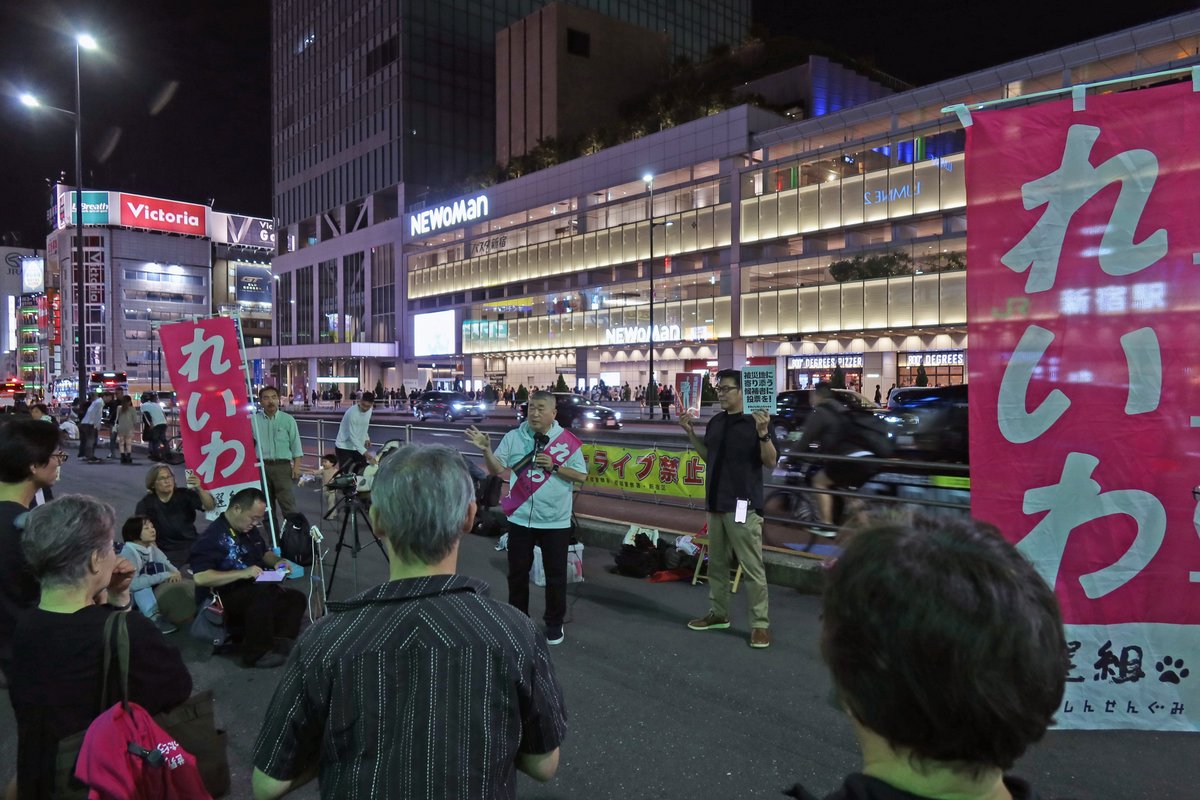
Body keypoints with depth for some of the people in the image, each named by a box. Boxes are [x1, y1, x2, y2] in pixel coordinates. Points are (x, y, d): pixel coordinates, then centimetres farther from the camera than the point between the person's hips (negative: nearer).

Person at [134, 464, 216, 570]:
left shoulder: (185, 494, 0)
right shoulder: (146, 503, 2)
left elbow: (210, 507, -13)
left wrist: (199, 489, -31)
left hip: (191, 548, 1)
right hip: (166, 553, 0)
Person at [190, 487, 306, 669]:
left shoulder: (250, 530, 10)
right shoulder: (212, 537, -17)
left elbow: (264, 552, 27)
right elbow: (200, 577, -28)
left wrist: (277, 561, 5)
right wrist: (242, 573, -30)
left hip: (254, 591, 9)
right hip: (225, 600, -9)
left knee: (296, 598, -5)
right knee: (265, 594, -35)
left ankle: (280, 644, -22)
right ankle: (257, 653, -24)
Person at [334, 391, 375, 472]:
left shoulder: (370, 410, -5)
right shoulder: (352, 413, -28)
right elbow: (352, 436, -28)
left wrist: (366, 438, -1)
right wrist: (364, 452, -33)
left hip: (358, 447, 7)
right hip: (344, 447, -7)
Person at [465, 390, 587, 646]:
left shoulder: (568, 441, -6)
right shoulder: (514, 437, -3)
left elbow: (582, 476, -5)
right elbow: (496, 470, -5)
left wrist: (554, 466, -17)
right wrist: (486, 450, -22)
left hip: (556, 521, -1)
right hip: (520, 518, 1)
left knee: (555, 574, 10)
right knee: (517, 572, 14)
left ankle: (554, 623, 28)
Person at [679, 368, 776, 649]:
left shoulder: (754, 422, -11)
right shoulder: (715, 422, 9)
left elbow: (771, 463, -13)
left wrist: (763, 434, -29)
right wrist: (690, 433, 10)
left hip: (743, 504, -7)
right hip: (715, 503, 7)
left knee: (752, 567, -3)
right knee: (716, 563, 16)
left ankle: (760, 623, 6)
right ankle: (718, 614, 29)